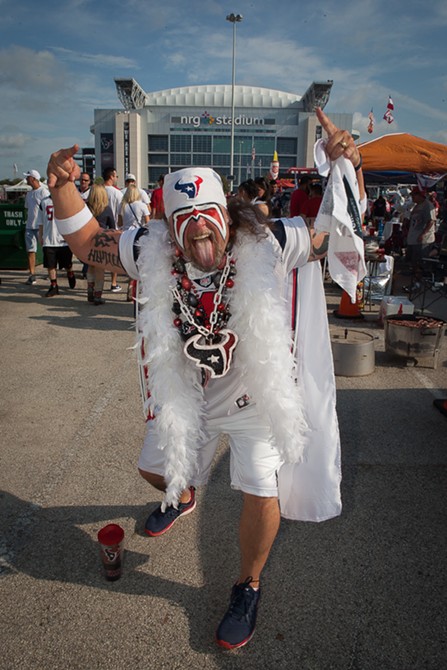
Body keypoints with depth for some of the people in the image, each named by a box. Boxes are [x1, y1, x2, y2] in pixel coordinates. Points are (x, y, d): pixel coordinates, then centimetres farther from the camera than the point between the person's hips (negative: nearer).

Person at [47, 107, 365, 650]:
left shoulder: (266, 245, -22)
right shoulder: (152, 251, -16)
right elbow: (88, 243, -4)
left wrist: (348, 166, -33)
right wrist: (63, 188, -20)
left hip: (255, 393, -3)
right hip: (184, 393, 4)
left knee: (261, 492, -5)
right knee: (156, 468, 22)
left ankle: (248, 586, 27)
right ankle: (182, 498, 63)